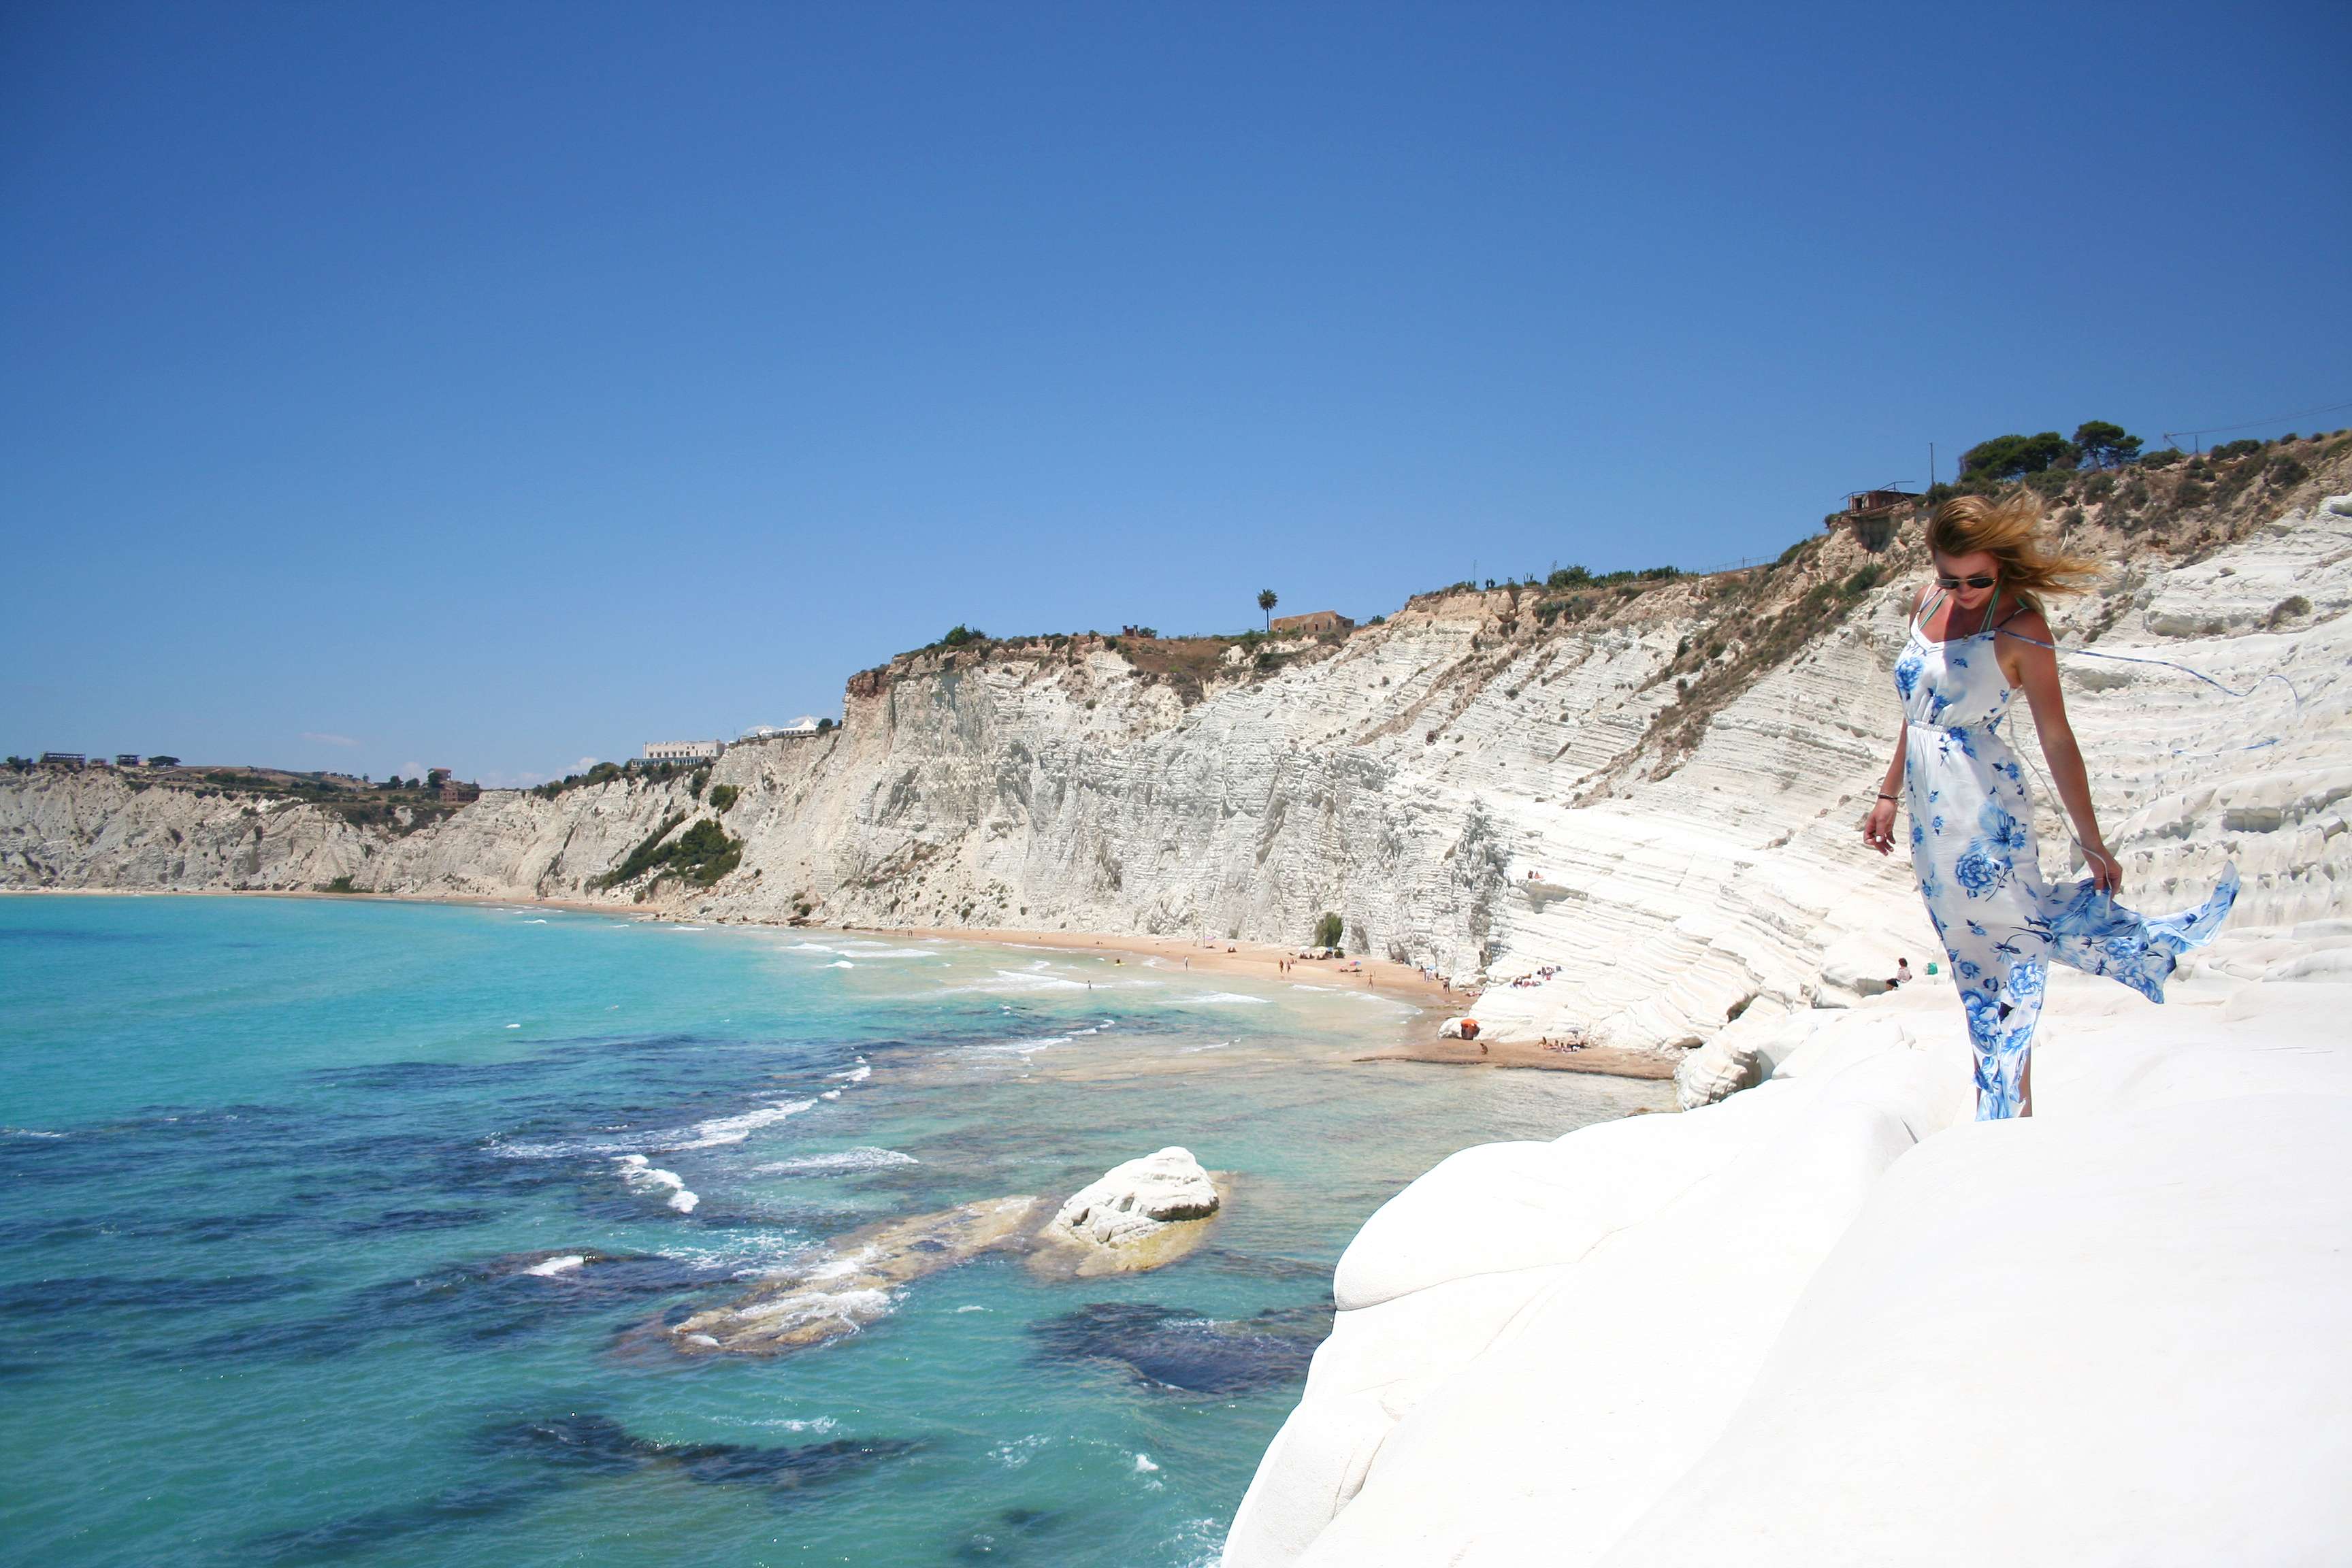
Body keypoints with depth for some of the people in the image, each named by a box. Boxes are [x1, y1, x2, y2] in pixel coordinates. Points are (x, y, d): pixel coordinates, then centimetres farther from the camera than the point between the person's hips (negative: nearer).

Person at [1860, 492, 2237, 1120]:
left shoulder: (2019, 627, -9)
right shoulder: (1927, 603, 9)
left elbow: (2057, 740, -9)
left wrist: (2092, 842, -7)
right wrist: (1889, 794, 21)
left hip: (1983, 806, -6)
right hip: (1930, 808, 6)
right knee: (1978, 956, 9)